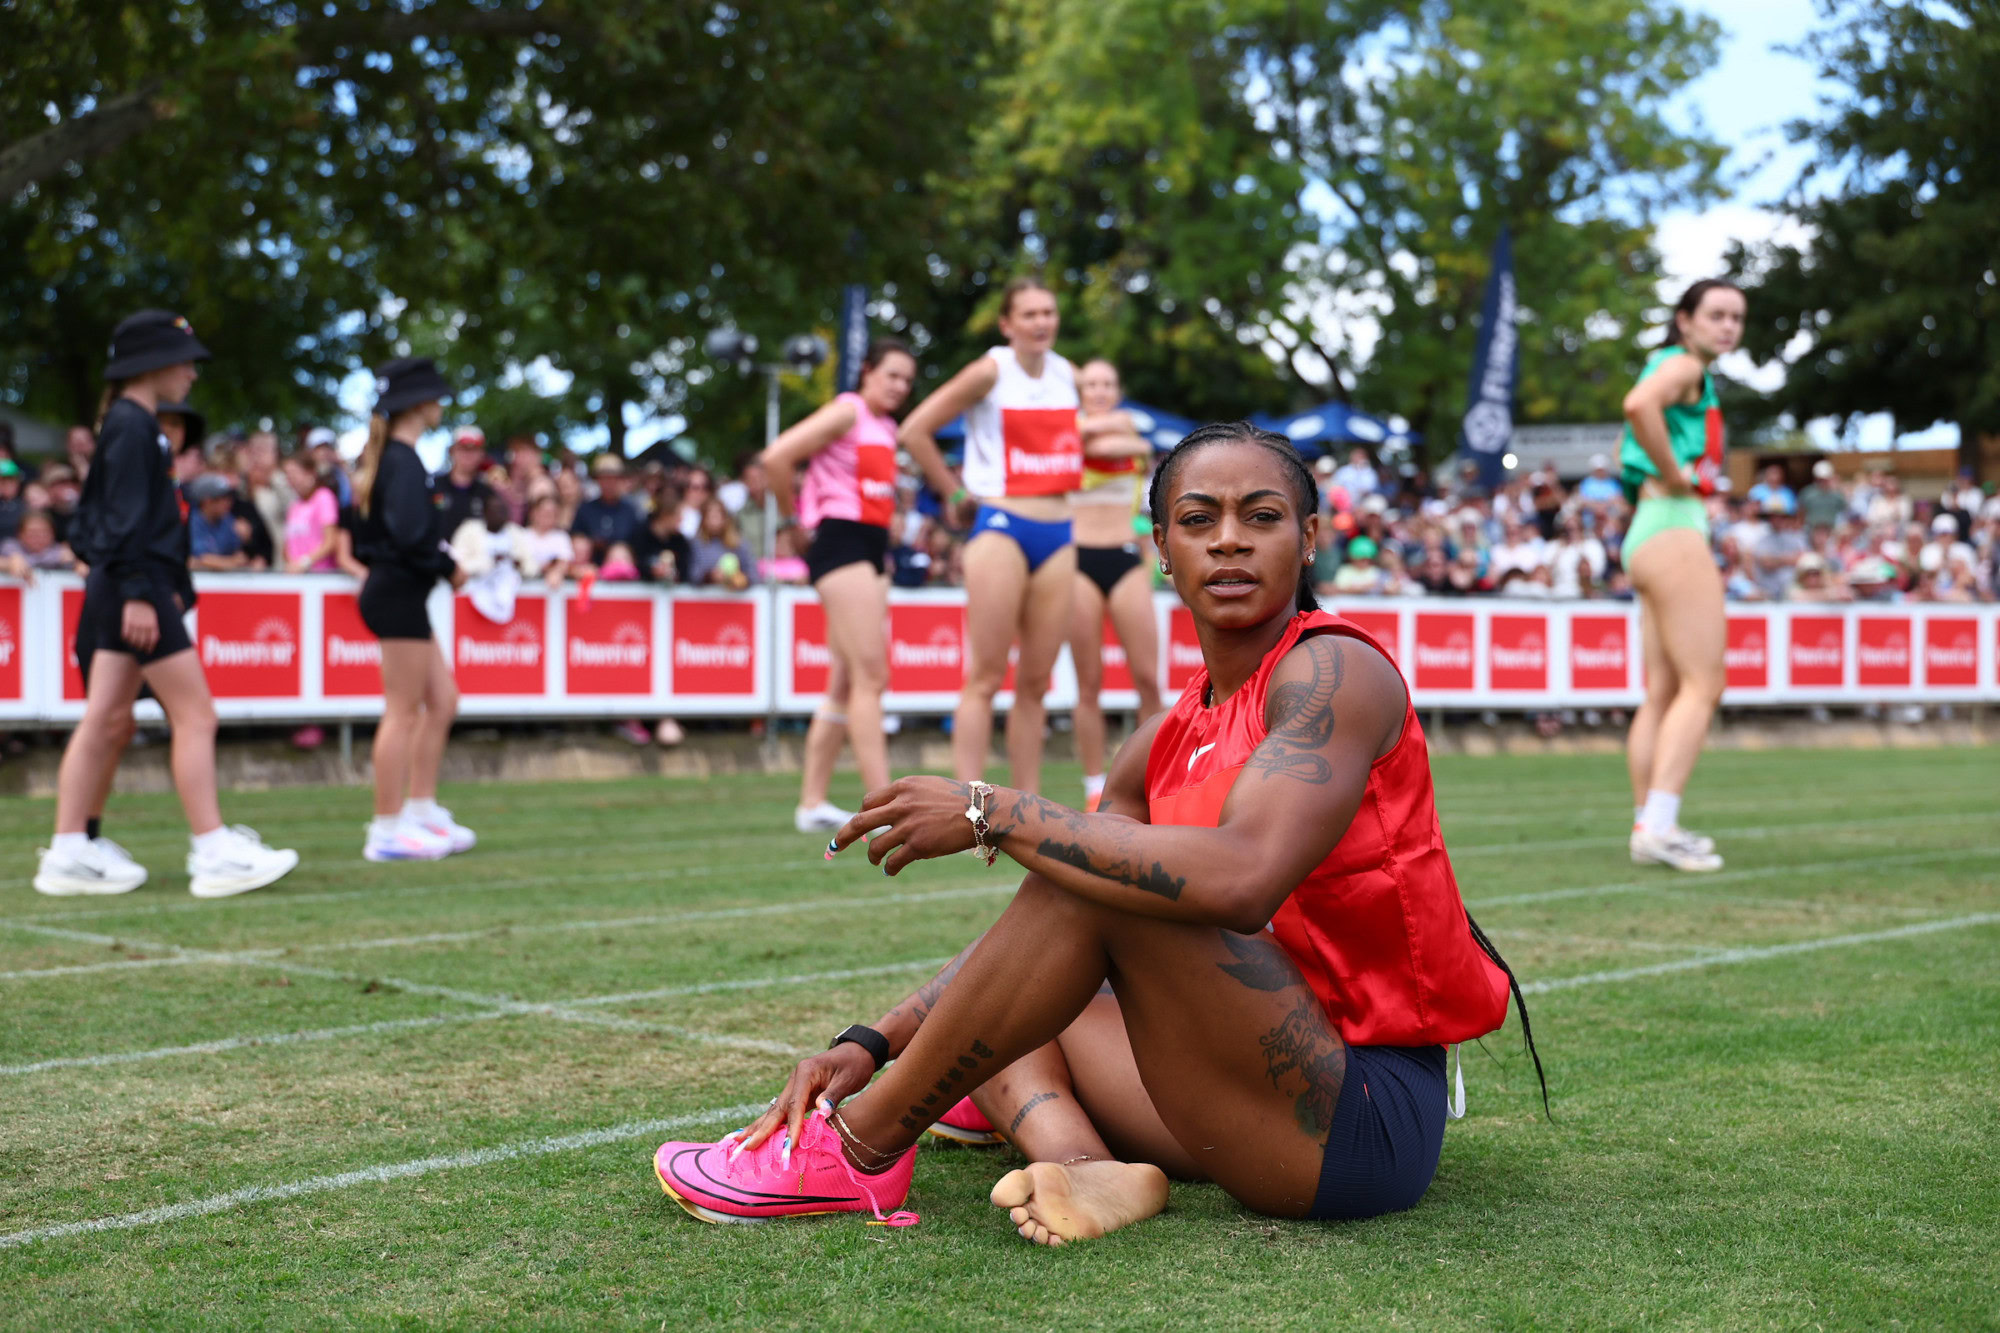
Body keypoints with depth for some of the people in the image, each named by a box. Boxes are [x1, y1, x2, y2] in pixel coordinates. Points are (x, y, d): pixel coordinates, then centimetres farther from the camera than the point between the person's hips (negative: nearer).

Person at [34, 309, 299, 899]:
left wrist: (170, 586, 21)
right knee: (195, 716, -8)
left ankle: (70, 852, 12)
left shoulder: (129, 424, 19)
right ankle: (213, 854, -7)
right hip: (135, 587, -10)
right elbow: (126, 516, -18)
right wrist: (138, 594, -22)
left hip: (115, 593, 10)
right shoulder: (132, 426, -11)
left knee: (107, 722, 9)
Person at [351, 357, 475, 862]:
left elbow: (365, 539, 20)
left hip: (389, 590, 10)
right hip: (400, 596, -10)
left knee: (442, 701, 15)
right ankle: (387, 830, 0)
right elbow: (410, 535, -25)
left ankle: (421, 810, 20)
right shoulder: (405, 464, -15)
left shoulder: (383, 459, 16)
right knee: (403, 712, -5)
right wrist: (449, 567, -12)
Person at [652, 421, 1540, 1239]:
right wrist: (869, 1046, -1)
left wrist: (990, 814, -25)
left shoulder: (1334, 670, -13)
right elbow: (1033, 934, 13)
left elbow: (1240, 881, -31)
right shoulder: (1166, 743, 11)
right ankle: (1085, 1166, -14)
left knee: (1088, 880, -24)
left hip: (1370, 1116, -9)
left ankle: (859, 1152, -11)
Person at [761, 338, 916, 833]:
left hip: (869, 550, 9)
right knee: (870, 676, -14)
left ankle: (812, 802, 13)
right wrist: (793, 510, -2)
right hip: (841, 544, -9)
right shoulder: (847, 412, -7)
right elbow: (775, 458, -14)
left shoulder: (885, 427, 19)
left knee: (847, 682, 8)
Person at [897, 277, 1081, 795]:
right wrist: (954, 492, -1)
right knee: (986, 677, -7)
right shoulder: (991, 372, -5)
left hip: (1058, 535, 6)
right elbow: (914, 430, -5)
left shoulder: (1067, 376, 11)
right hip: (1001, 530, -5)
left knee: (1036, 683, 8)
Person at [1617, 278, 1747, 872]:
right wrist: (1674, 475, -20)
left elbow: (1626, 452, 35)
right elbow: (1638, 404, -30)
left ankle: (1649, 825, 10)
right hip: (1674, 532, -10)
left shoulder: (1694, 375, 24)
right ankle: (1659, 828, -18)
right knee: (1703, 684, -12)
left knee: (1663, 692, 9)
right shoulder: (1684, 365, -7)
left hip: (1646, 535, 10)